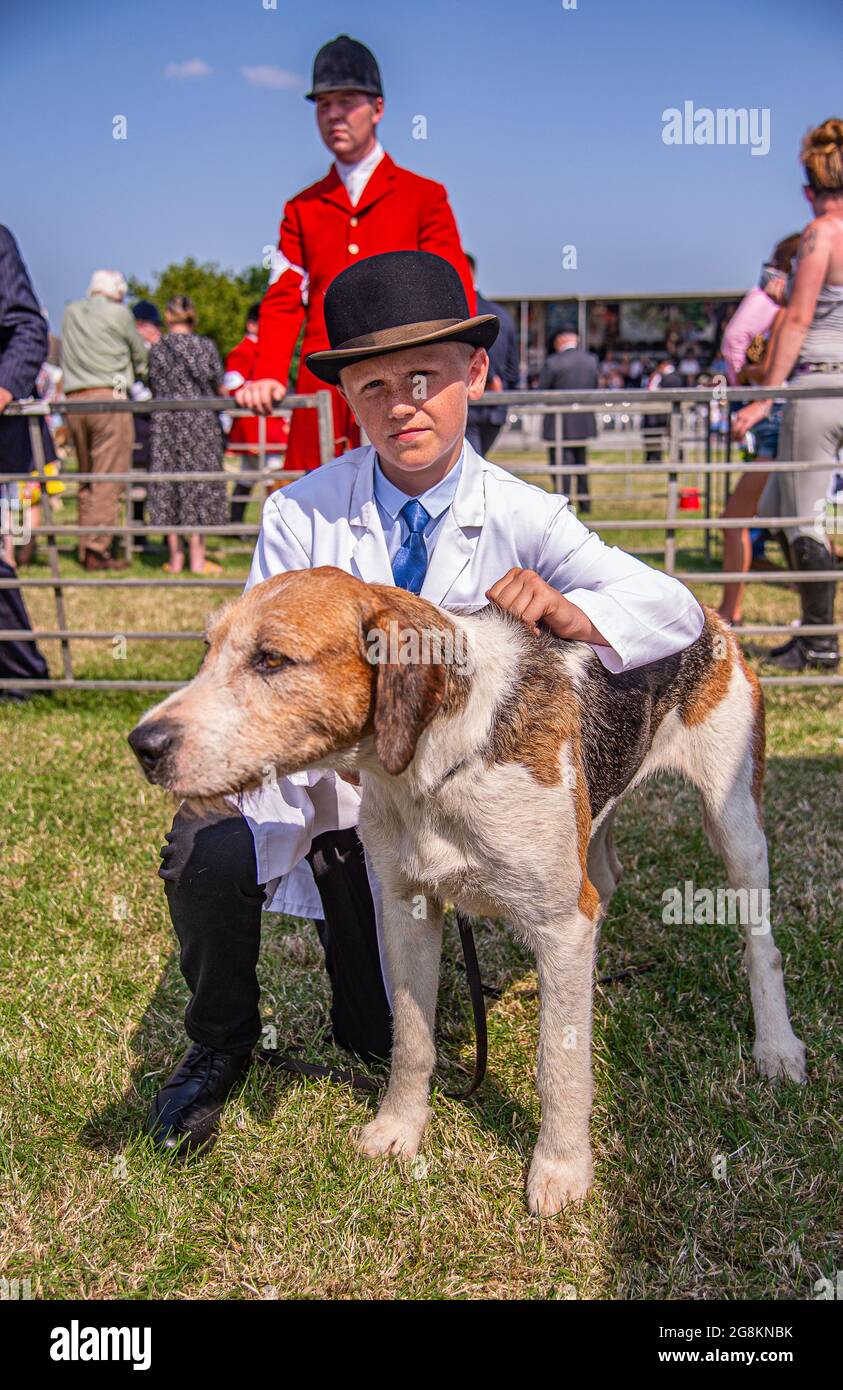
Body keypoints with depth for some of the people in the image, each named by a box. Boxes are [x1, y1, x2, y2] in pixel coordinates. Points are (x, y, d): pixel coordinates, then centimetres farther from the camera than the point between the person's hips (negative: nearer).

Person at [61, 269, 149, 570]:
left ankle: (85, 548, 13)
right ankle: (98, 548, -13)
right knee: (109, 478, -6)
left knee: (86, 479, 12)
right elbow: (141, 357, 8)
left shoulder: (70, 312, 15)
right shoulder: (118, 313, 0)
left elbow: (65, 357, 17)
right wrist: (134, 371, 27)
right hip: (109, 398, -6)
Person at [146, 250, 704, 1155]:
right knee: (208, 855, -34)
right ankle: (220, 1042, 0)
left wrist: (567, 611, -38)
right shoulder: (300, 514, -12)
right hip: (310, 767, -1)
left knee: (382, 1037, 6)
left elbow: (675, 608, -17)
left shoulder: (522, 519, -10)